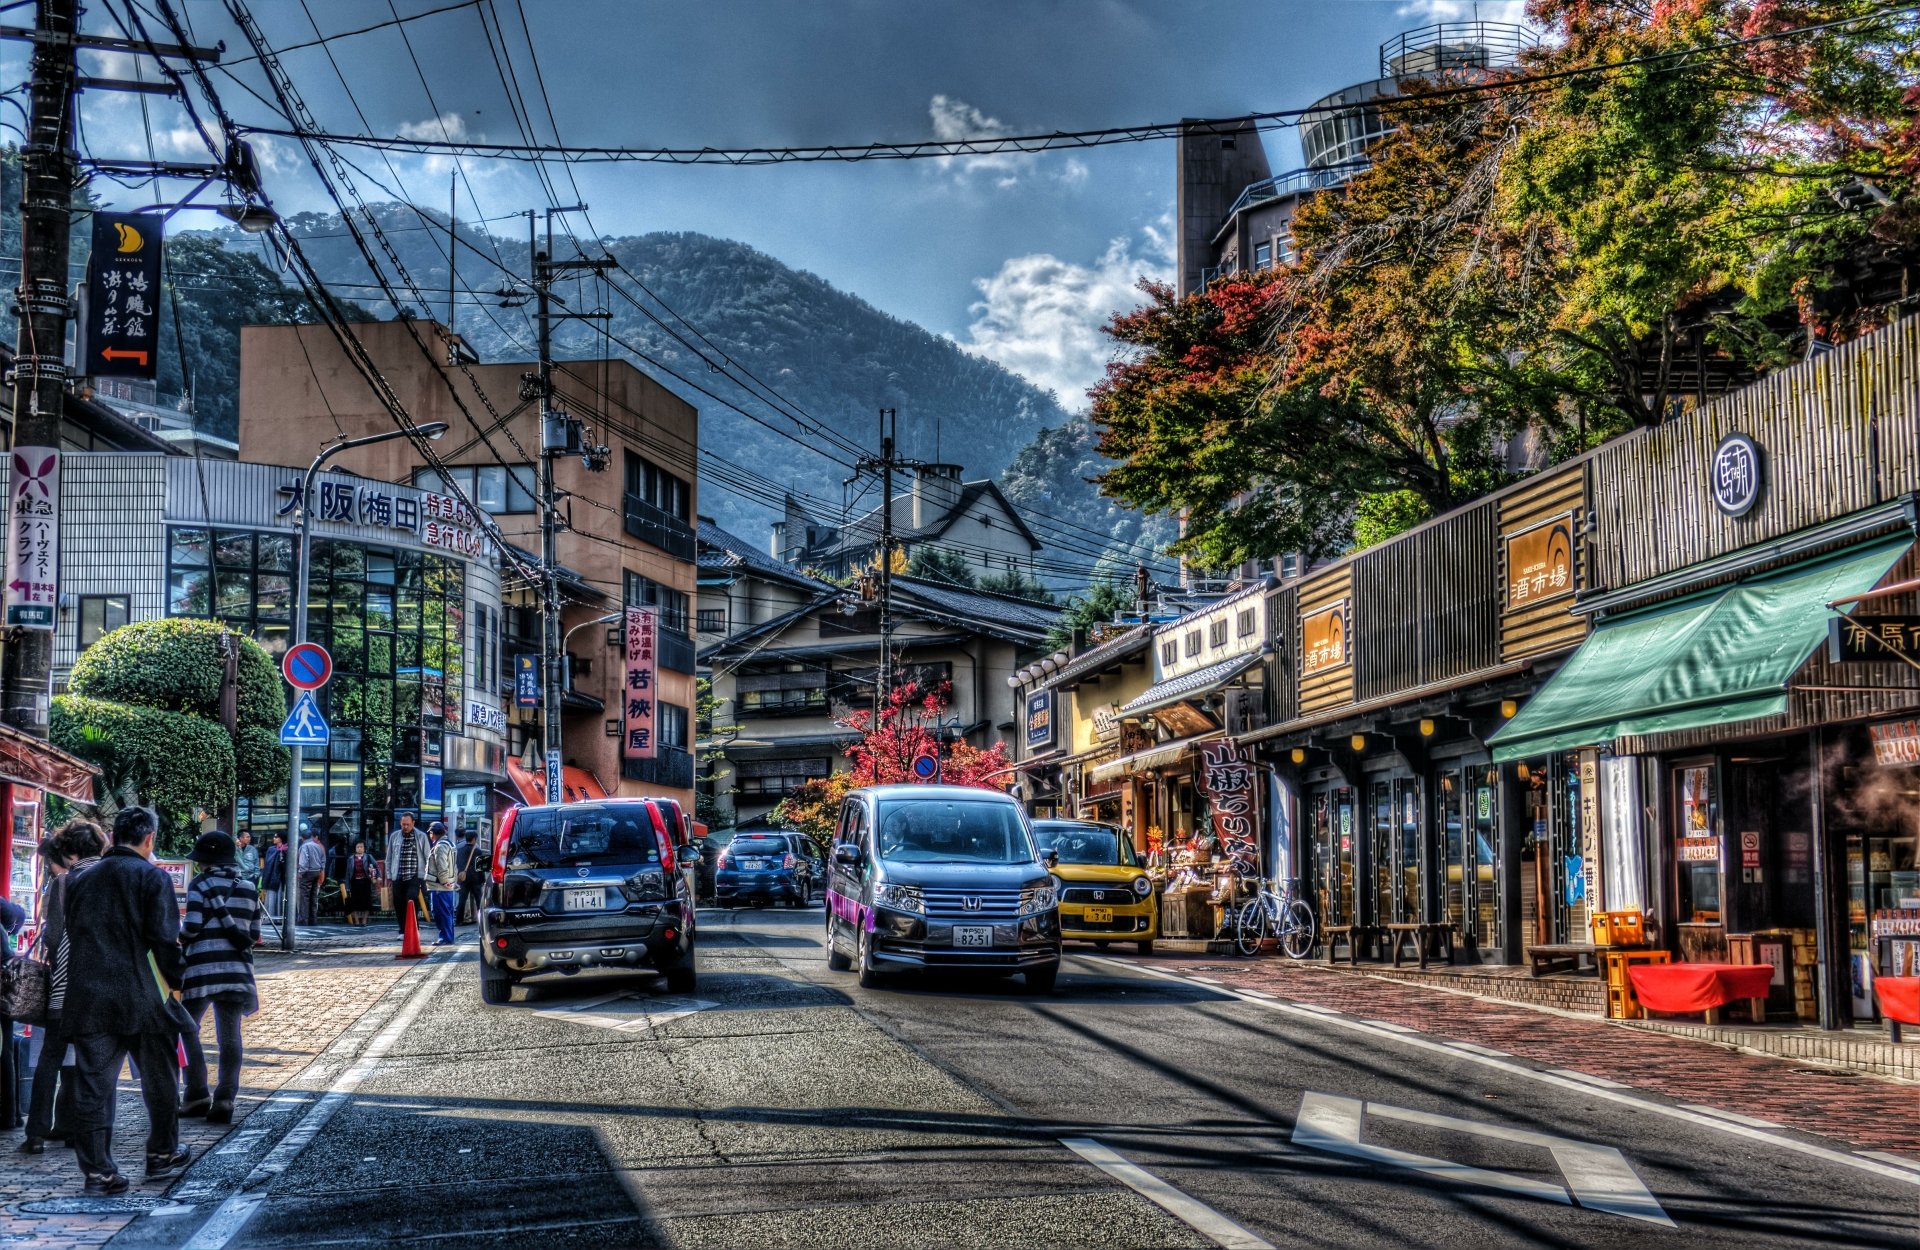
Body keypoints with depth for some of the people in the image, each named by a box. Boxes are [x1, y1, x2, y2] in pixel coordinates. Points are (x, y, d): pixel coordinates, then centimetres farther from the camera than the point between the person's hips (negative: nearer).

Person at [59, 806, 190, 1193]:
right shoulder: (152, 877, -5)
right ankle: (162, 1156, 23)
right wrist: (174, 983, 1)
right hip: (144, 998, -4)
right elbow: (164, 939, -10)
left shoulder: (81, 879, 12)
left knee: (93, 1085, 3)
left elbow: (70, 935, 16)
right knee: (159, 1081, 13)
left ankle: (97, 1170, 1)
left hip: (88, 998, 4)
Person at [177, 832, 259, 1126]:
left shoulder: (200, 885, -5)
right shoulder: (247, 890, 11)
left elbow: (192, 925, -13)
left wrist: (181, 937, 7)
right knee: (229, 1035, 4)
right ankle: (225, 1097, -5)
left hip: (202, 967, -4)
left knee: (188, 1029, 9)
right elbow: (254, 934, 10)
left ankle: (197, 1094, 4)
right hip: (237, 970, 4)